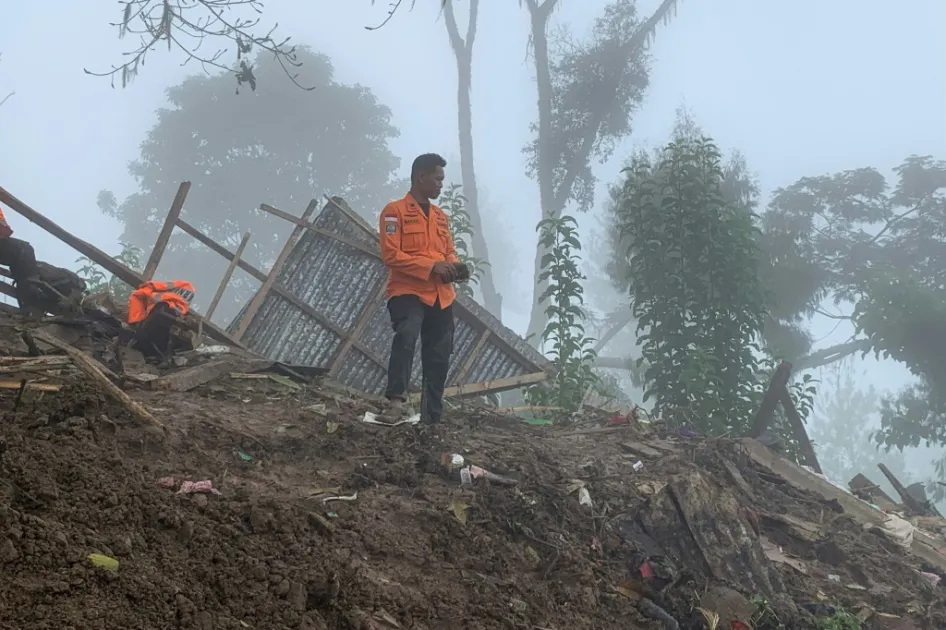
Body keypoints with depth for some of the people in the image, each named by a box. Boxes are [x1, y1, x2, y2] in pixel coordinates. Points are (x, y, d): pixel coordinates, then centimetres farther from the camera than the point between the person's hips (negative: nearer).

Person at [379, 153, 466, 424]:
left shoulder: (441, 216, 20)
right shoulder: (395, 211, -3)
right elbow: (390, 254, -12)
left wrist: (454, 266, 1)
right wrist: (431, 266, -18)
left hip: (441, 296, 7)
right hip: (408, 292, -7)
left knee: (438, 358, 7)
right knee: (406, 336, -32)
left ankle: (432, 416, 14)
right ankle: (397, 399, -35)